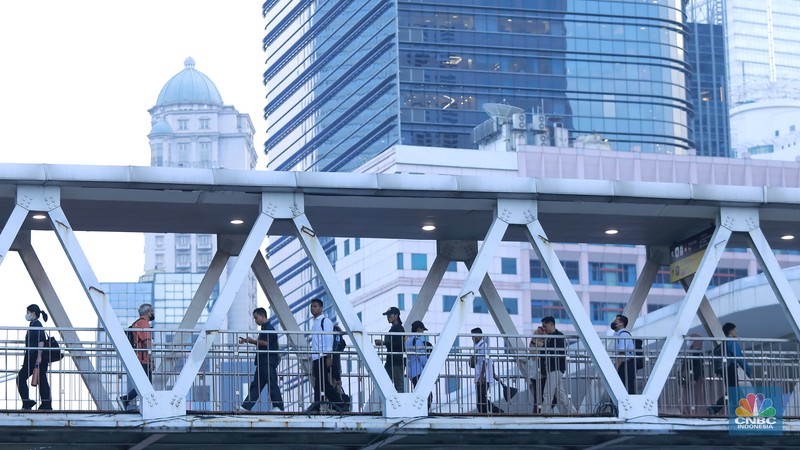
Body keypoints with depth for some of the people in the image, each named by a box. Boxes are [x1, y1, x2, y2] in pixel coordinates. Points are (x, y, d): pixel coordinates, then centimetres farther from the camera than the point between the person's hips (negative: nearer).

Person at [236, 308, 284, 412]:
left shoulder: (269, 329, -12)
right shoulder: (264, 329, 19)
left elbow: (266, 343, -20)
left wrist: (253, 341, -12)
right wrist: (247, 341, 15)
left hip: (269, 361, -10)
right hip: (262, 362, 10)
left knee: (272, 384, -7)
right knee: (255, 385, 7)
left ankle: (278, 406, -2)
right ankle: (246, 406, 6)